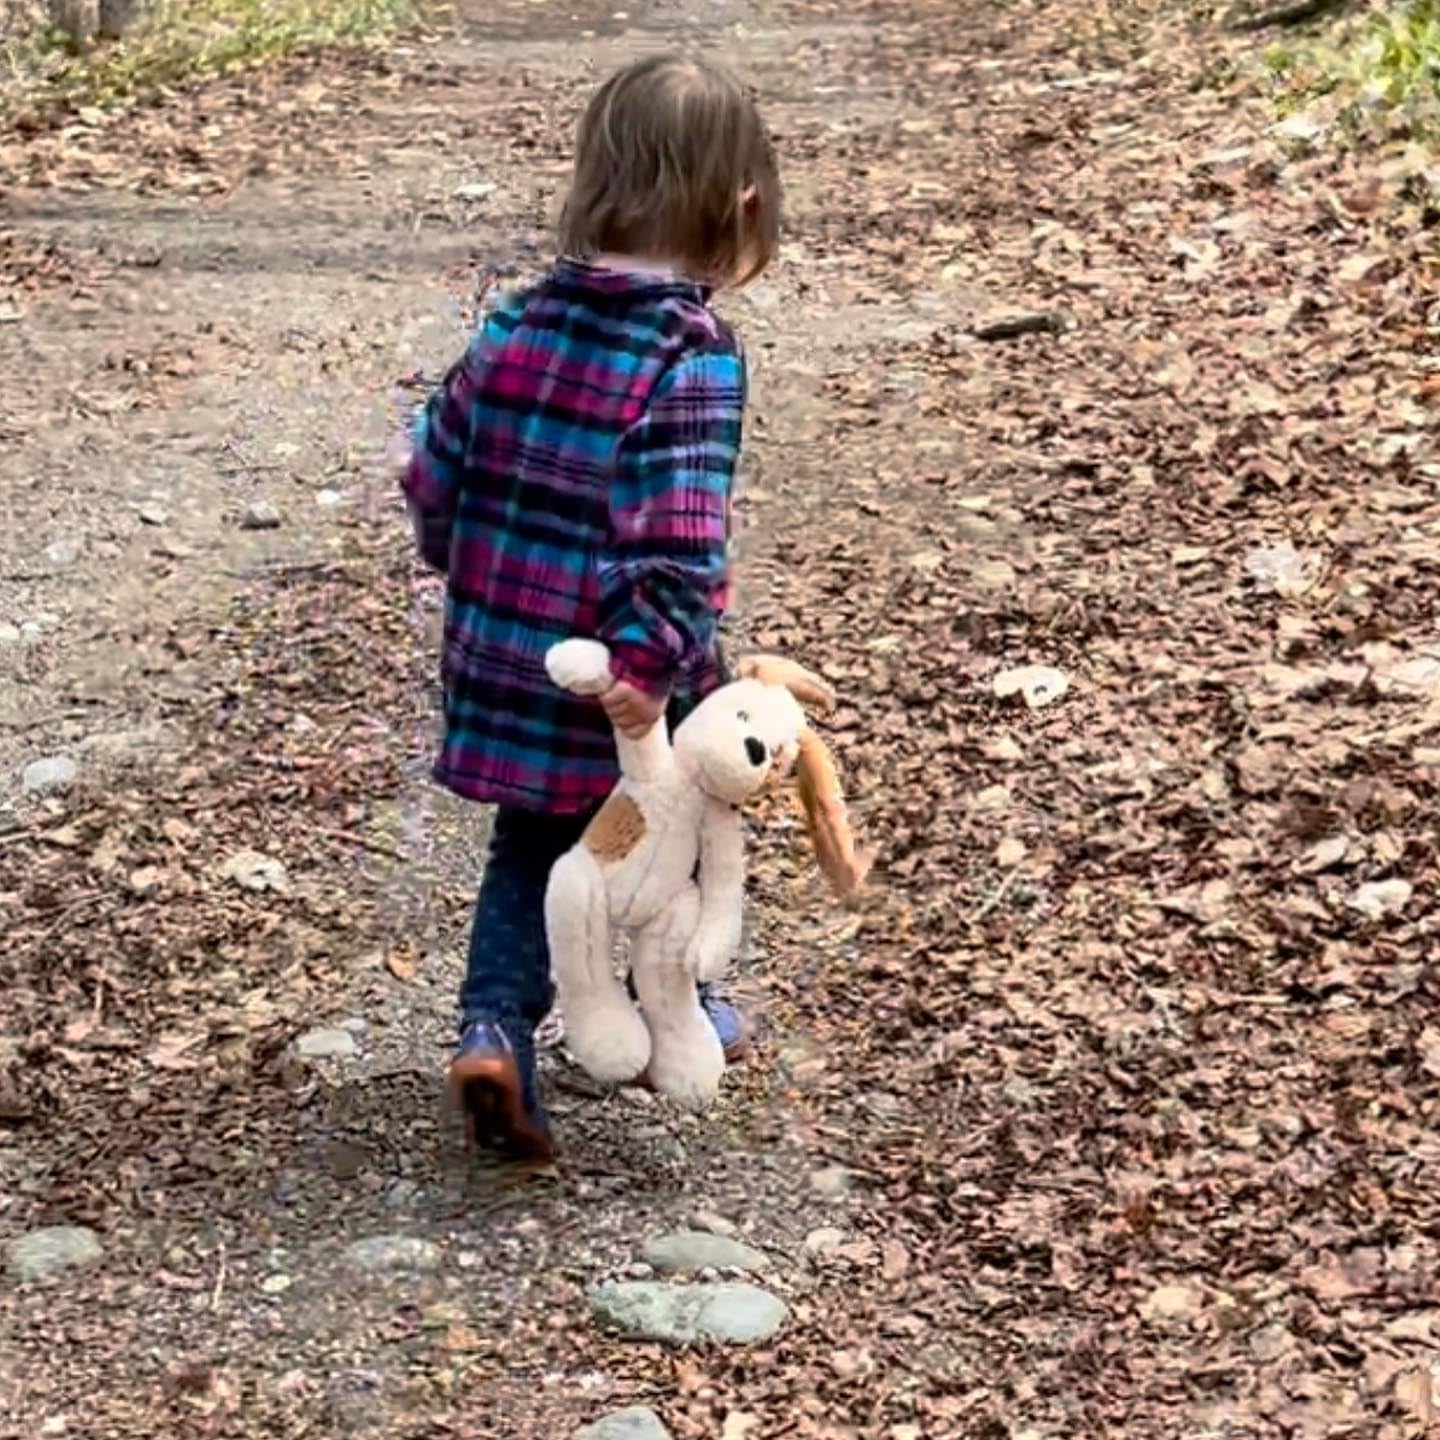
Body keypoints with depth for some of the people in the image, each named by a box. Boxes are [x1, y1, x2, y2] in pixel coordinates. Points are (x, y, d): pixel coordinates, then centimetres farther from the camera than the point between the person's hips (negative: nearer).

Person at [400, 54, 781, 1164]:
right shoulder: (694, 357, -19)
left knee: (529, 852, 20)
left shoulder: (518, 326, -1)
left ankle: (496, 1025, 2)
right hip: (627, 690, -5)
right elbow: (676, 535, -30)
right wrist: (651, 662, -28)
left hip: (504, 664, 5)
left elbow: (435, 479, 8)